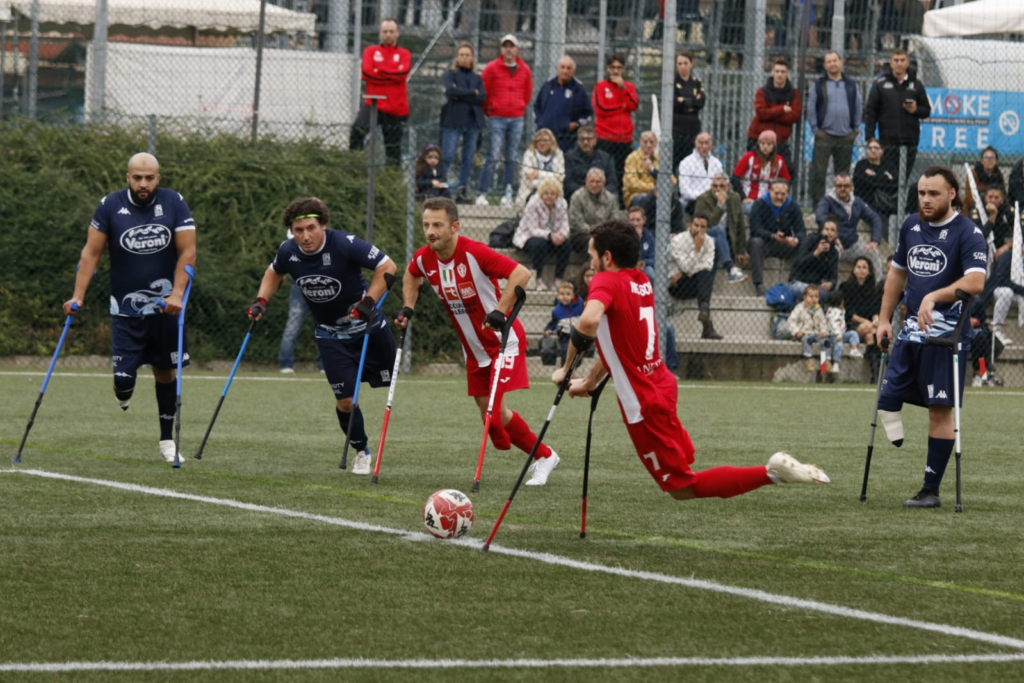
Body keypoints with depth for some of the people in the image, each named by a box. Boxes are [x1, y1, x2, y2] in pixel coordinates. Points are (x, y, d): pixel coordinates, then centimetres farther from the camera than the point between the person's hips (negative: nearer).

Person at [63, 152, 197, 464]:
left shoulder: (174, 204, -6)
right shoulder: (110, 206, -7)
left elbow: (187, 253, -7)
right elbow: (91, 253, -3)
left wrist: (177, 294, -20)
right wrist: (78, 296, -12)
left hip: (164, 307, 1)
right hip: (125, 308, -1)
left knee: (166, 372, 7)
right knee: (123, 378, -8)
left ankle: (167, 441, 21)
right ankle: (123, 394, 30)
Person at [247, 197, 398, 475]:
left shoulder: (344, 245, -27)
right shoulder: (288, 251, -13)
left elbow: (387, 267, -21)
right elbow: (274, 273, 12)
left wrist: (368, 302, -29)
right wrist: (261, 301, -2)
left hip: (367, 327, -2)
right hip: (331, 335, 2)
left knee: (391, 381, 9)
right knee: (345, 400, -2)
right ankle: (361, 452, 21)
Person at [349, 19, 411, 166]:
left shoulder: (404, 54, 10)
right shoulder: (371, 51, 11)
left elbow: (403, 73, -10)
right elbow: (366, 72, -6)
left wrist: (380, 71, -7)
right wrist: (391, 75, -6)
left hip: (396, 108, 1)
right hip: (373, 104, -1)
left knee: (393, 149, 6)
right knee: (358, 129, -28)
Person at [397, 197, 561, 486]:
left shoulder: (475, 253, -26)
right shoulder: (423, 259, -6)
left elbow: (521, 273, -30)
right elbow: (411, 275, 19)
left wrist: (500, 312, -36)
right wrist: (408, 308, 6)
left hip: (503, 341, -7)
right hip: (473, 349, 7)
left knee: (496, 411, -17)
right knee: (490, 415, 10)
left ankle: (544, 457, 1)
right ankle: (544, 456, 26)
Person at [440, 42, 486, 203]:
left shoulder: (477, 78, 16)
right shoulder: (450, 74, 8)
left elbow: (482, 98, 0)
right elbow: (450, 90, -12)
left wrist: (460, 96, -7)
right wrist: (472, 93, -6)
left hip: (473, 121, 4)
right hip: (454, 120, -4)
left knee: (468, 158, 2)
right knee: (447, 156, -10)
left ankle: (462, 189, 5)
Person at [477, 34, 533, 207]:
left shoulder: (524, 70, 7)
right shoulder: (492, 68, -3)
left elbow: (527, 94, 19)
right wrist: (489, 111, 8)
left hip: (517, 119, 3)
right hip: (497, 119, -3)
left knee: (512, 158, 4)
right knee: (493, 157, -9)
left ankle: (508, 194, 8)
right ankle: (482, 194, -9)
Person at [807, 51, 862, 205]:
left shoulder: (851, 85, 10)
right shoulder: (818, 85, 5)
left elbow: (858, 108, 14)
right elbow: (811, 109, 5)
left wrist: (856, 128, 7)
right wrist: (815, 129, -2)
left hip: (846, 137, 2)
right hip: (824, 136, -2)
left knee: (843, 173, 7)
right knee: (818, 172, -6)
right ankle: (817, 205, -3)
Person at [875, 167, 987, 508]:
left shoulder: (967, 232, -9)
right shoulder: (911, 226, 11)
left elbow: (975, 282, -22)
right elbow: (897, 273, 23)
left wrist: (934, 297, -32)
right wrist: (884, 319, 19)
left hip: (945, 334, -7)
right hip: (911, 331, 7)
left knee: (940, 409, -3)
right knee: (886, 401, -2)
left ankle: (931, 490, 2)